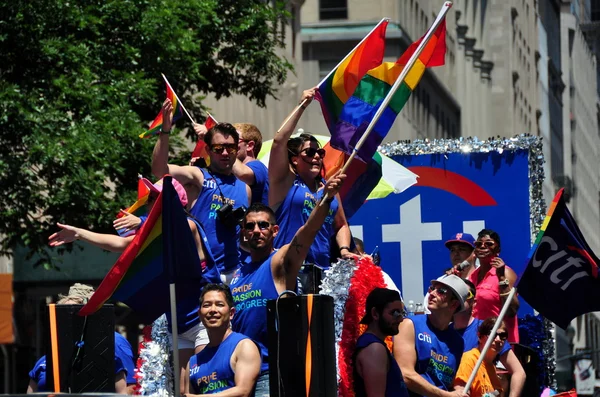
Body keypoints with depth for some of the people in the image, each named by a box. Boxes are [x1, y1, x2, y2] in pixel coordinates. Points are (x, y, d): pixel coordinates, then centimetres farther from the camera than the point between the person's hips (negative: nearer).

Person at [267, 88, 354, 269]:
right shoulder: (286, 183, 3)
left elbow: (341, 225, 27)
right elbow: (279, 141, -8)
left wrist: (344, 249, 7)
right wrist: (302, 106, -6)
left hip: (321, 268, 6)